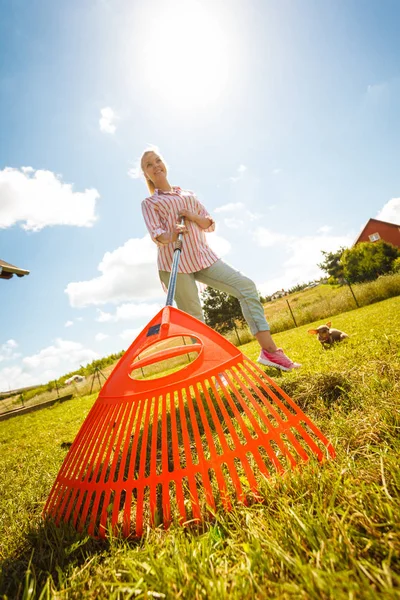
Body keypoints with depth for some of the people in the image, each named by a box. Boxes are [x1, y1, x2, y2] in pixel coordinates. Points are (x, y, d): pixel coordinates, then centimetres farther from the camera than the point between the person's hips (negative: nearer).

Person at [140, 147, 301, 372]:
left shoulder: (189, 195, 24)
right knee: (194, 317, -5)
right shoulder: (149, 203, 13)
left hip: (203, 255, 4)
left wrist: (193, 216, -5)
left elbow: (210, 224, 16)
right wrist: (171, 235, -29)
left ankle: (269, 349, -9)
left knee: (246, 285, -12)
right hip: (175, 261, -3)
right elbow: (156, 233, -7)